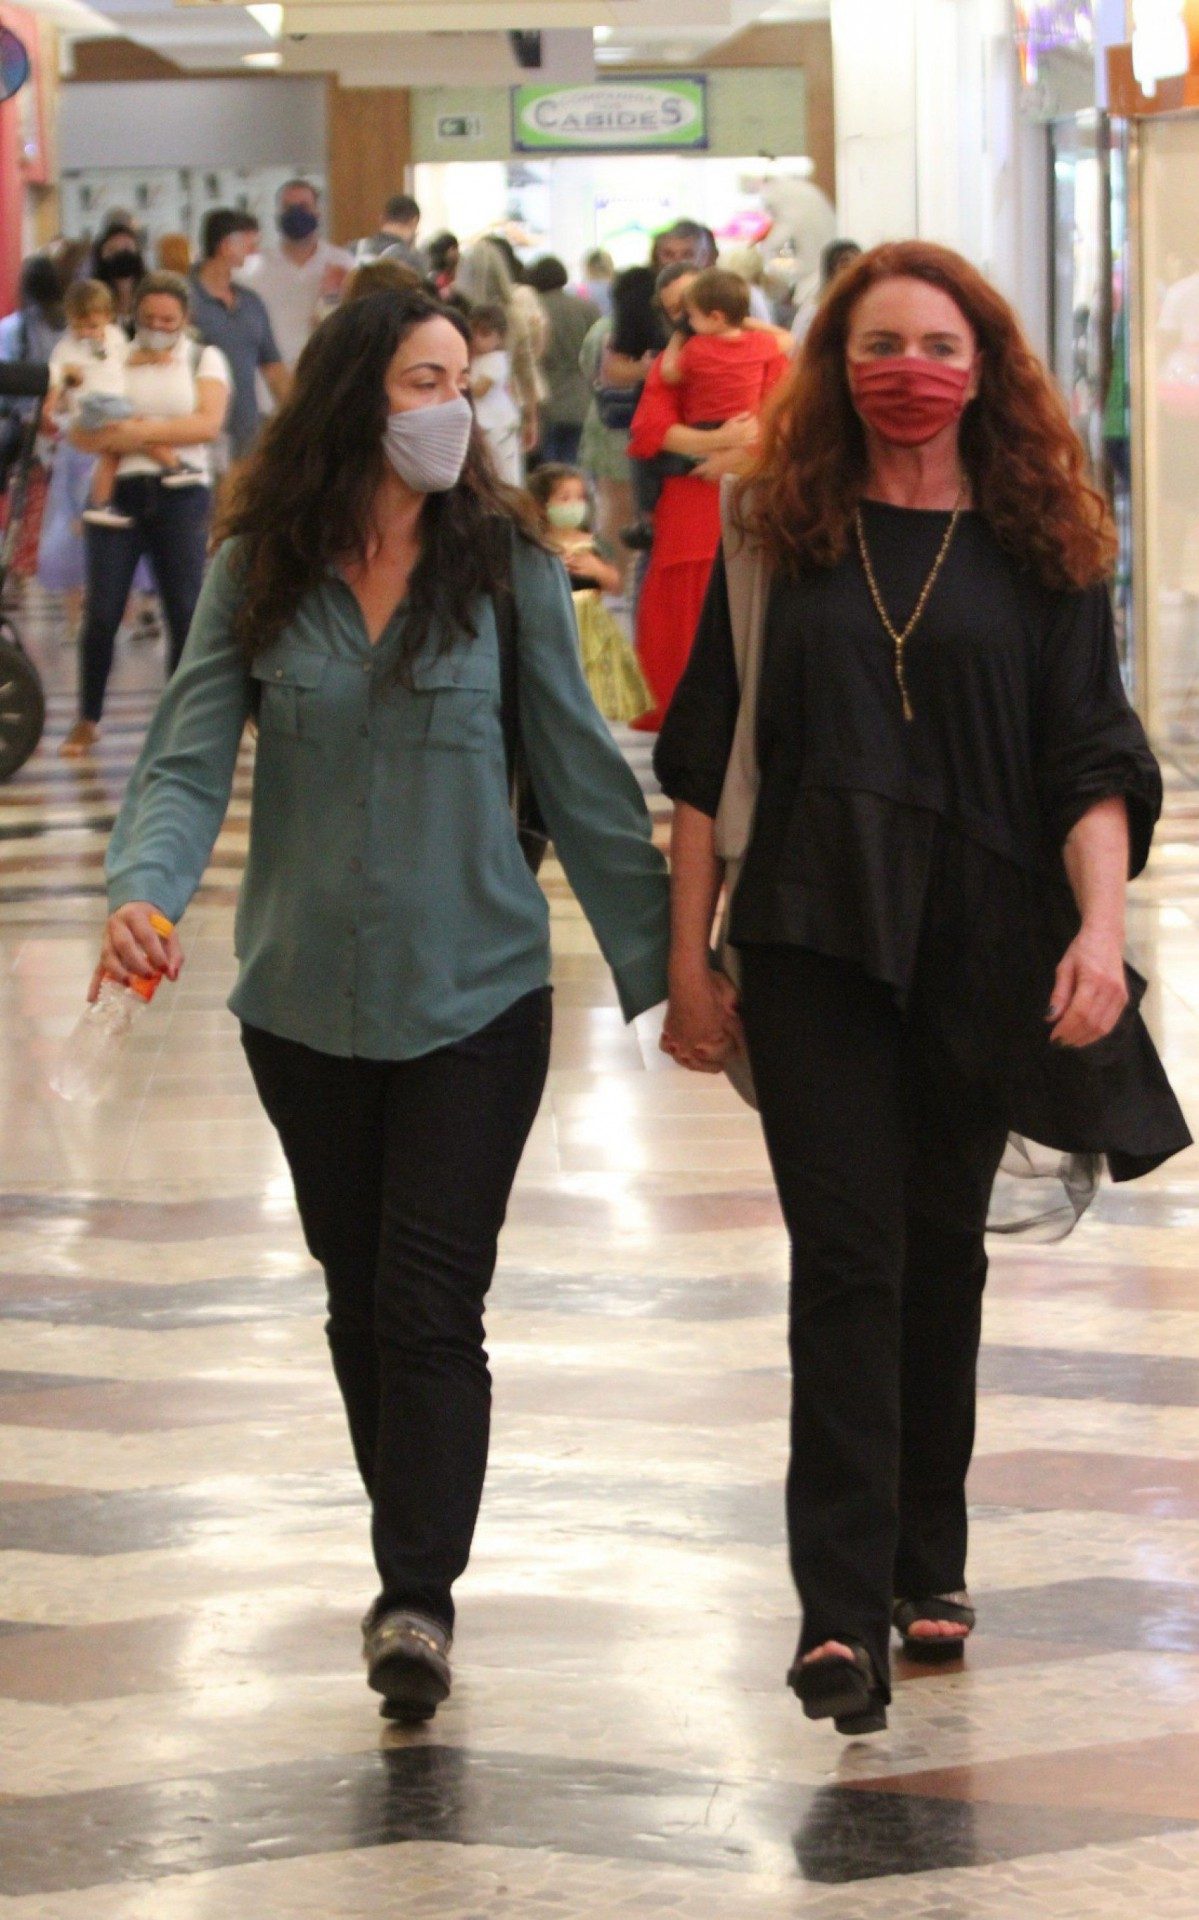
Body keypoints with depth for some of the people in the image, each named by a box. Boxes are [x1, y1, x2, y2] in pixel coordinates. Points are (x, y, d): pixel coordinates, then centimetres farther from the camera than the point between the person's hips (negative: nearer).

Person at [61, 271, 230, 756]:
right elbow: (81, 432, 4)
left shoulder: (204, 360, 8)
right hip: (116, 493, 1)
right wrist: (114, 437, -16)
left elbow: (208, 424, -9)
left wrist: (142, 432, -17)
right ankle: (87, 720, 10)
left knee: (185, 612, -2)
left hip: (181, 496, -1)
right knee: (102, 612, -3)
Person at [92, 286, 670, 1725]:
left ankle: (417, 1595, -4)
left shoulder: (505, 566, -3)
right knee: (361, 1299, 13)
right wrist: (145, 889, -28)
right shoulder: (259, 574, -2)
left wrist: (660, 957, 3)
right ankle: (417, 1566, 28)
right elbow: (189, 759, -8)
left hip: (474, 996, -2)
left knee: (431, 1305, -8)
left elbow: (580, 777, 2)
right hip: (305, 1000, 2)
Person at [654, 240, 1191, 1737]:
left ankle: (926, 1560, 26)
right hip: (815, 948, -1)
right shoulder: (779, 536, 3)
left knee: (942, 1248, 12)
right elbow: (706, 759, 5)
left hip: (979, 949, 1)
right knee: (846, 1253, -8)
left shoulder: (1040, 547, 2)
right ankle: (841, 1611, -11)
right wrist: (690, 958, 1)